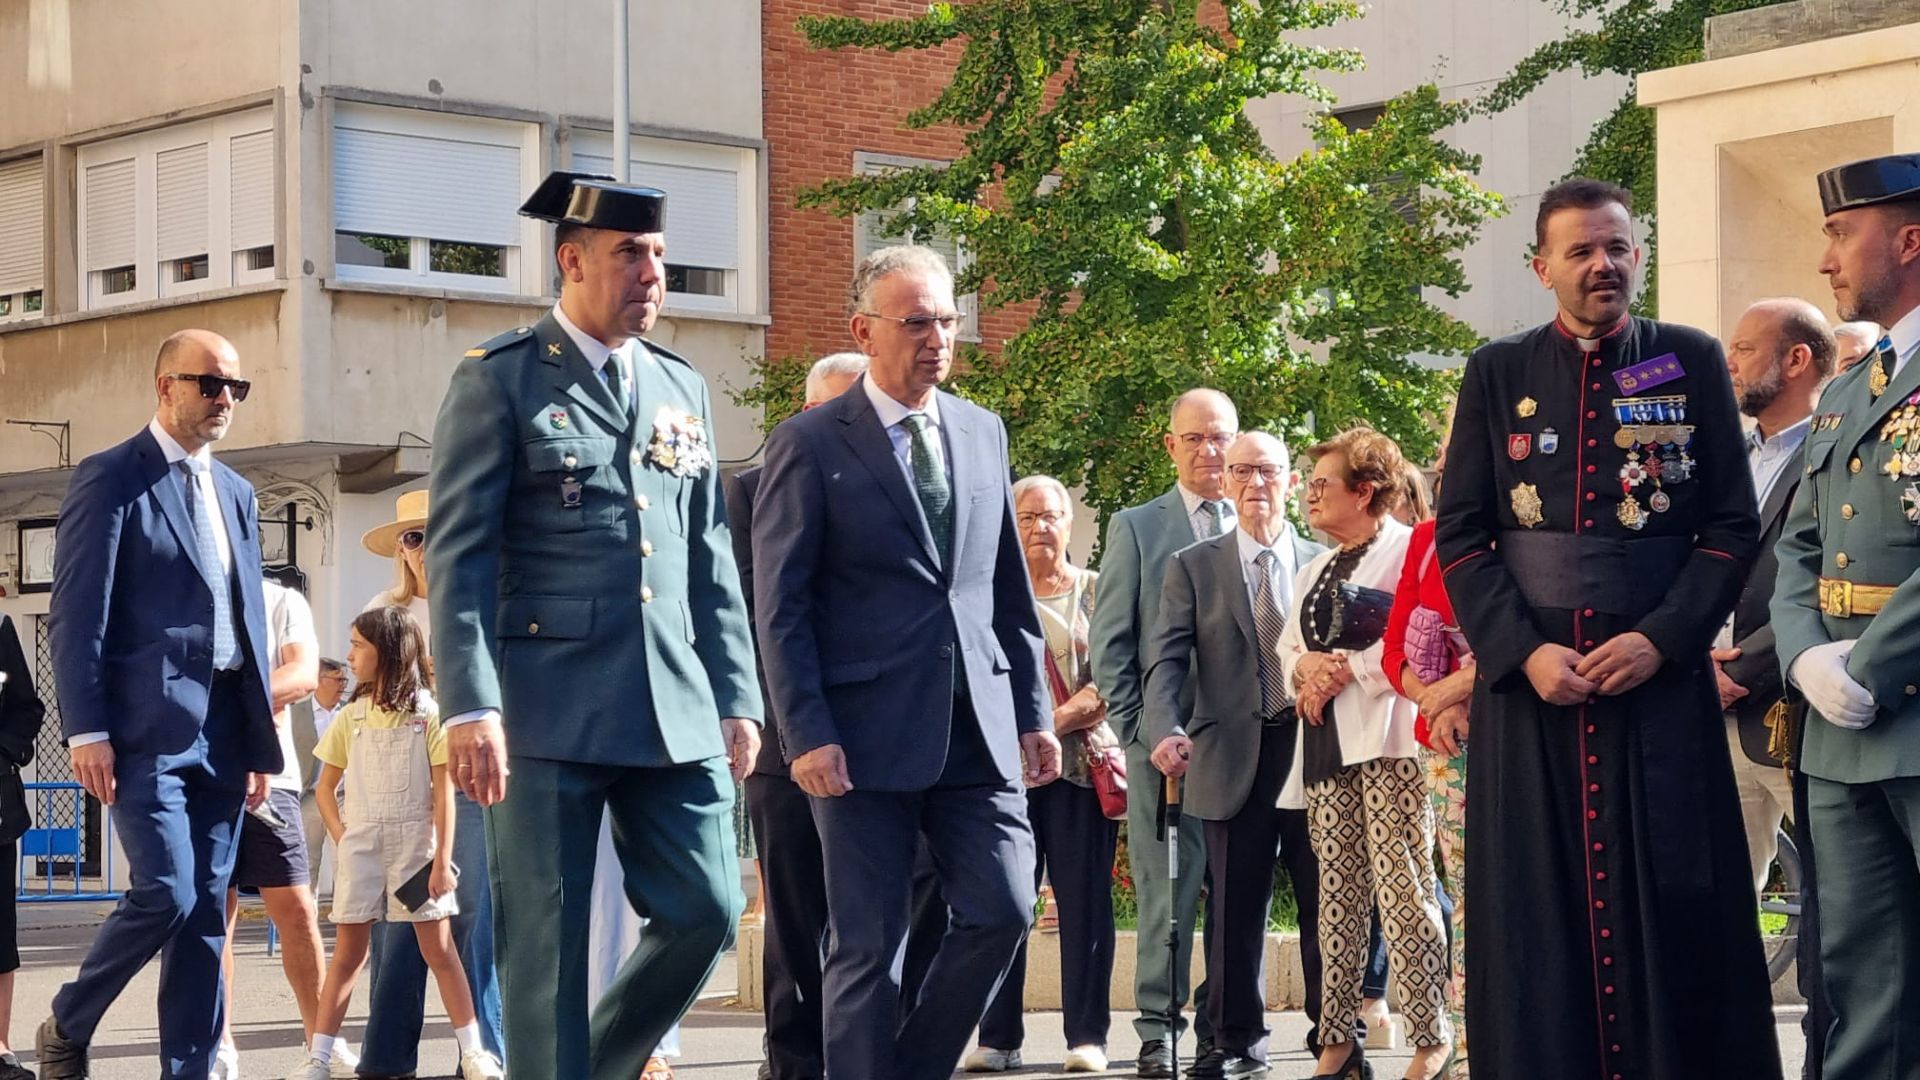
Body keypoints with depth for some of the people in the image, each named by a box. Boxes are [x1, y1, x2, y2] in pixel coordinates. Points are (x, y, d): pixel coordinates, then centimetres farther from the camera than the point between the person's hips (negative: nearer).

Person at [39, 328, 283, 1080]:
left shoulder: (236, 492, 18)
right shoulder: (111, 478, -3)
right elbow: (77, 613, -8)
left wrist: (260, 742, 13)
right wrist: (86, 730, -16)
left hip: (222, 730, 6)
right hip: (148, 726, -6)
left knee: (205, 913, 4)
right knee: (165, 892, -14)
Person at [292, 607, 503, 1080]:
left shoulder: (427, 714, -3)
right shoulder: (352, 717, 8)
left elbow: (443, 791, -5)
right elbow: (325, 787, 14)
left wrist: (443, 858, -10)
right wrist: (342, 839, 0)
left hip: (415, 842, -3)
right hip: (361, 846, 3)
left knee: (438, 948, -1)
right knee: (348, 951, 3)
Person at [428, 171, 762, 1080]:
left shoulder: (684, 390, 17)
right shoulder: (499, 380, 0)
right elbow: (457, 554, -7)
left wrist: (737, 699, 11)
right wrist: (470, 707, -16)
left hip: (677, 713, 5)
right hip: (547, 711, -5)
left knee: (705, 911, 2)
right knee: (546, 941, -1)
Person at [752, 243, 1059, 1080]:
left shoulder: (982, 433, 13)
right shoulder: (810, 444, -3)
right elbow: (780, 609, -6)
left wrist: (1034, 713, 11)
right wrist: (806, 735, -13)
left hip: (978, 726, 5)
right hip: (867, 732, -5)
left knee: (1002, 910, -2)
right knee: (867, 945, 1)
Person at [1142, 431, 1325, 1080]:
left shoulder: (1326, 563, 11)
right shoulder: (1193, 567, 7)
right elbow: (1167, 657, -3)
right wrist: (1166, 729, -19)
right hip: (1234, 756, -1)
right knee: (1235, 907, 2)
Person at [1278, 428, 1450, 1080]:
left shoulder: (1410, 549, -1)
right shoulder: (1315, 572, 25)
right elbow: (1288, 648, 21)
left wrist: (1346, 671, -13)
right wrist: (1307, 668, -1)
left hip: (1388, 737, -8)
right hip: (1324, 742, 8)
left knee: (1402, 891, -10)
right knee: (1337, 892, 6)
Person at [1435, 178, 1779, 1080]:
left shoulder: (1692, 362, 5)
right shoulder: (1497, 374, 6)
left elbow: (1733, 526, 1)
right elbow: (1459, 534, 3)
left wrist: (1661, 638, -11)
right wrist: (1523, 650, -10)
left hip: (1661, 673, -1)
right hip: (1527, 678, 1)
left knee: (1671, 908, 0)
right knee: (1539, 914, 2)